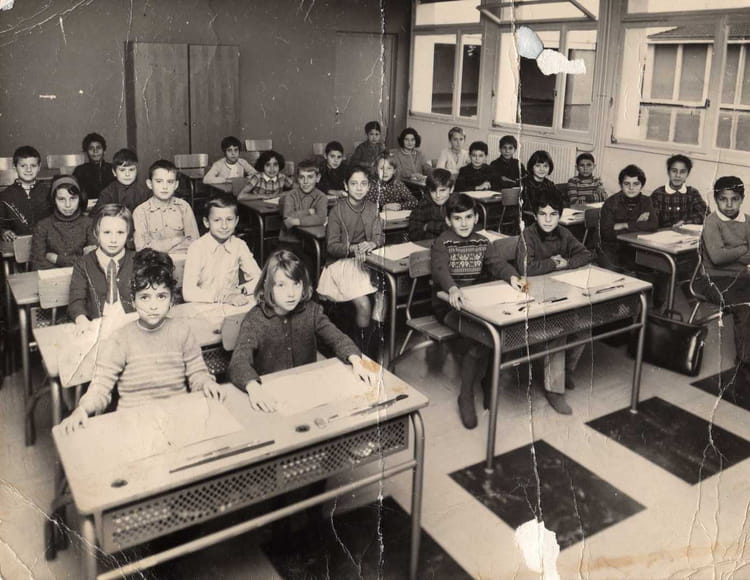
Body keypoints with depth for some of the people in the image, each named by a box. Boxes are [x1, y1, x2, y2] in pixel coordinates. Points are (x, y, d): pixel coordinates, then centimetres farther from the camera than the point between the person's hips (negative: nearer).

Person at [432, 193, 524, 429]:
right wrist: (453, 289, -43)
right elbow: (440, 269, -21)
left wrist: (512, 276, -27)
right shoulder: (442, 243, -3)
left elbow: (497, 263, -3)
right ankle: (466, 396, -13)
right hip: (449, 304, -4)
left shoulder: (482, 242, 12)